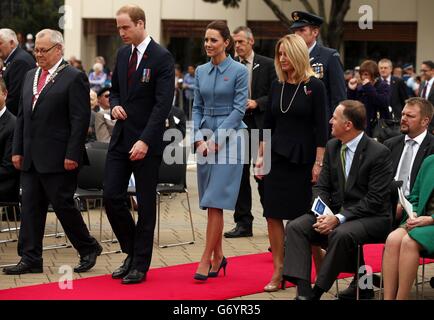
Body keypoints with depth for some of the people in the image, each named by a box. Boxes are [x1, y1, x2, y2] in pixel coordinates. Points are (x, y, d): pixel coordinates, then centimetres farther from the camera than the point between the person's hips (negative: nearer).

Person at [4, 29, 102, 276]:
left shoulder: (74, 78, -8)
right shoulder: (31, 76, 15)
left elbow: (80, 120, -12)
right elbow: (22, 116, 17)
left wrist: (72, 155, -17)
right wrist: (17, 150, 11)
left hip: (58, 159, -7)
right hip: (31, 158, 7)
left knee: (63, 204, -1)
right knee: (31, 208, 6)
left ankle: (88, 248, 18)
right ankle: (31, 259, 10)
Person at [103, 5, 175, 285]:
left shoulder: (162, 58, -11)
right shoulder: (123, 54, 10)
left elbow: (163, 104, -17)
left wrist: (145, 141, -23)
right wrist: (115, 106, -1)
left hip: (147, 142, -6)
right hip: (121, 137, 6)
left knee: (146, 203, 2)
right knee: (112, 196, 1)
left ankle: (141, 264, 12)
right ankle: (132, 252, 20)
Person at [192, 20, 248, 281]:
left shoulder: (239, 71, -5)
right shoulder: (201, 71, 11)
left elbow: (239, 109, -9)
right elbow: (197, 107, 12)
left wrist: (216, 139, -14)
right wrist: (199, 139, -2)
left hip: (229, 139, -6)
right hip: (206, 139, 6)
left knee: (216, 201, -11)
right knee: (210, 202, 7)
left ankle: (206, 259, -9)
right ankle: (218, 256, 15)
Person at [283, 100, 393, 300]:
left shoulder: (379, 153, -13)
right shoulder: (332, 147, 9)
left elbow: (375, 200, -16)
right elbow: (321, 186, 9)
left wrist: (339, 218, -23)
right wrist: (323, 214, -13)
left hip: (371, 218, -7)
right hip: (335, 213, 7)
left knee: (341, 234, -37)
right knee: (295, 227, -16)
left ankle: (317, 291, -25)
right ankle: (303, 291, -28)